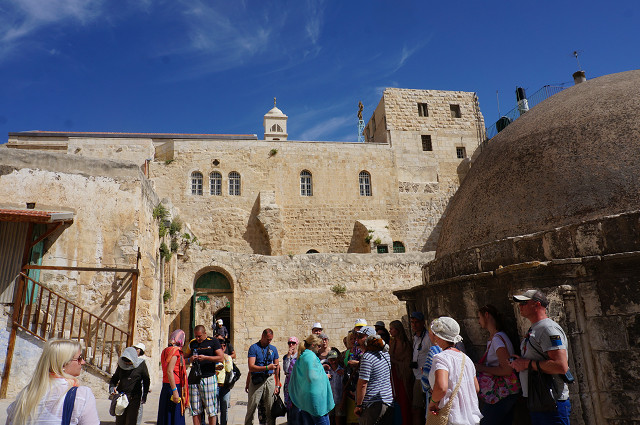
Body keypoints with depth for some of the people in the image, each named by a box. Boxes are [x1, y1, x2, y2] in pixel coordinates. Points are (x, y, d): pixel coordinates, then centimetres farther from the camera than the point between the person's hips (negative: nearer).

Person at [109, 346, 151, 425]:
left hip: (134, 398, -4)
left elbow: (146, 380, 4)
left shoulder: (141, 365, -3)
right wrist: (112, 387, -2)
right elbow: (114, 378, 18)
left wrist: (144, 395, 1)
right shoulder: (121, 364, 6)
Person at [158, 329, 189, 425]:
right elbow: (169, 371, -21)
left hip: (166, 386, 9)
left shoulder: (166, 351, 15)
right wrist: (175, 391, -22)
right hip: (174, 386, -9)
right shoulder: (175, 350, -13)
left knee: (166, 416, 13)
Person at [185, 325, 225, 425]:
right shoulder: (192, 343, 11)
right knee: (195, 410, 7)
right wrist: (190, 359, -3)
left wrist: (205, 357, -14)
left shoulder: (213, 342, -1)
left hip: (209, 378, -4)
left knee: (211, 409, 0)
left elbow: (221, 358, -7)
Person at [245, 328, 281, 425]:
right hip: (256, 381, -3)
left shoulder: (273, 349, 11)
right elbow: (251, 367, -10)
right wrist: (267, 367, -18)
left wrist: (277, 385, 7)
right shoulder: (253, 348, -2)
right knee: (251, 408, 1)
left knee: (271, 408, 5)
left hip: (270, 380, 3)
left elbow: (277, 368, 13)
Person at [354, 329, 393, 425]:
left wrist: (358, 405, -11)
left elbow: (363, 384, -17)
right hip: (388, 401, 8)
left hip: (372, 404, -8)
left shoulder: (367, 357, -16)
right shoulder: (386, 354, 8)